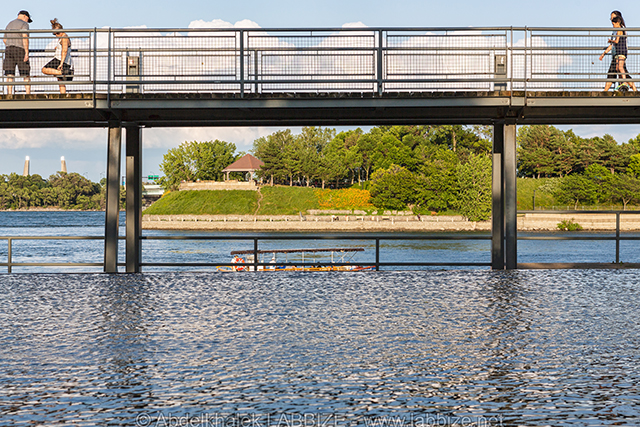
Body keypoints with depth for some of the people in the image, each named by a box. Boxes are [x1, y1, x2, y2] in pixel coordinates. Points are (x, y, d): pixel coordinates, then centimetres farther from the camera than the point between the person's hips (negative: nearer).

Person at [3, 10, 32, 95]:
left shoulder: (9, 25, 21)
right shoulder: (24, 24, -1)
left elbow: (4, 40, 27)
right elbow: (25, 37, -16)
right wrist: (27, 52, -20)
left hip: (8, 50, 5)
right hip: (20, 50, -5)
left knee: (9, 76, -3)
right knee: (26, 76, 1)